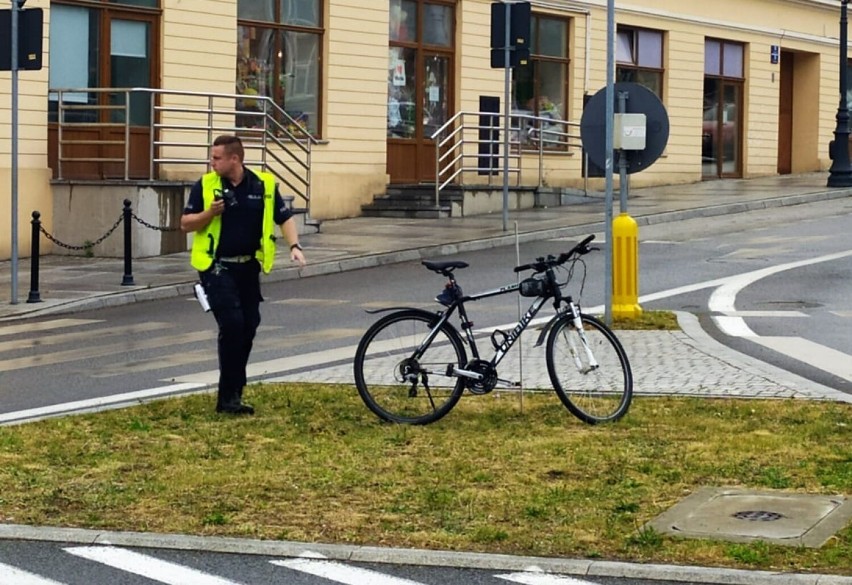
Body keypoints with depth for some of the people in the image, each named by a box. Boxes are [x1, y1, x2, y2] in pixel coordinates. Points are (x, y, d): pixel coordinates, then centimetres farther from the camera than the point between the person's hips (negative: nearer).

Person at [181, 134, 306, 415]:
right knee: (232, 324, -15)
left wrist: (294, 246, -11)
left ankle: (232, 391, 21)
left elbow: (285, 218, 5)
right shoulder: (205, 185, -4)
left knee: (248, 327, 7)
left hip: (248, 267, 4)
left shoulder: (264, 184, -1)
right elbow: (186, 224, -1)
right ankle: (229, 396, -6)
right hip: (217, 267, -4)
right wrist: (210, 212, -19)